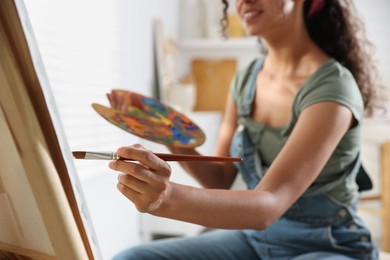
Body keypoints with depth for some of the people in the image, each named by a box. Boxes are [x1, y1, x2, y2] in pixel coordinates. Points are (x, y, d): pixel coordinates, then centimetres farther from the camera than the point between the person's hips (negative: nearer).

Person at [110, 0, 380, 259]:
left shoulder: (332, 87, -21)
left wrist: (168, 197, -47)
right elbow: (221, 180, 5)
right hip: (255, 238, 6)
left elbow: (269, 205, -31)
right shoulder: (245, 79, 0)